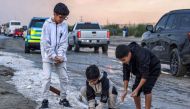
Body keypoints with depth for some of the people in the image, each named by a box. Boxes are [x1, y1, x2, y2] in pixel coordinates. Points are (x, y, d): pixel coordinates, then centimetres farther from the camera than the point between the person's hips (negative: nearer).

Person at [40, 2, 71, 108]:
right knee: (47, 77, -6)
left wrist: (60, 56, -14)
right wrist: (53, 56, -16)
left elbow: (64, 43, -1)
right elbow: (45, 43, -12)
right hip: (48, 56, -3)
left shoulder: (64, 25, -1)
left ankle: (63, 98, 18)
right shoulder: (47, 24, -9)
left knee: (64, 77, 5)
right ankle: (45, 99, 5)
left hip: (60, 57, 3)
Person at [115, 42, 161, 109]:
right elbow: (126, 74, -10)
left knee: (146, 89, -22)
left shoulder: (141, 56, -40)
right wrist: (125, 90, -15)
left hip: (153, 69, -6)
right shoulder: (126, 58, -18)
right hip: (141, 71, 6)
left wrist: (137, 89, -37)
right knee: (134, 89, -4)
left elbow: (145, 75, -36)